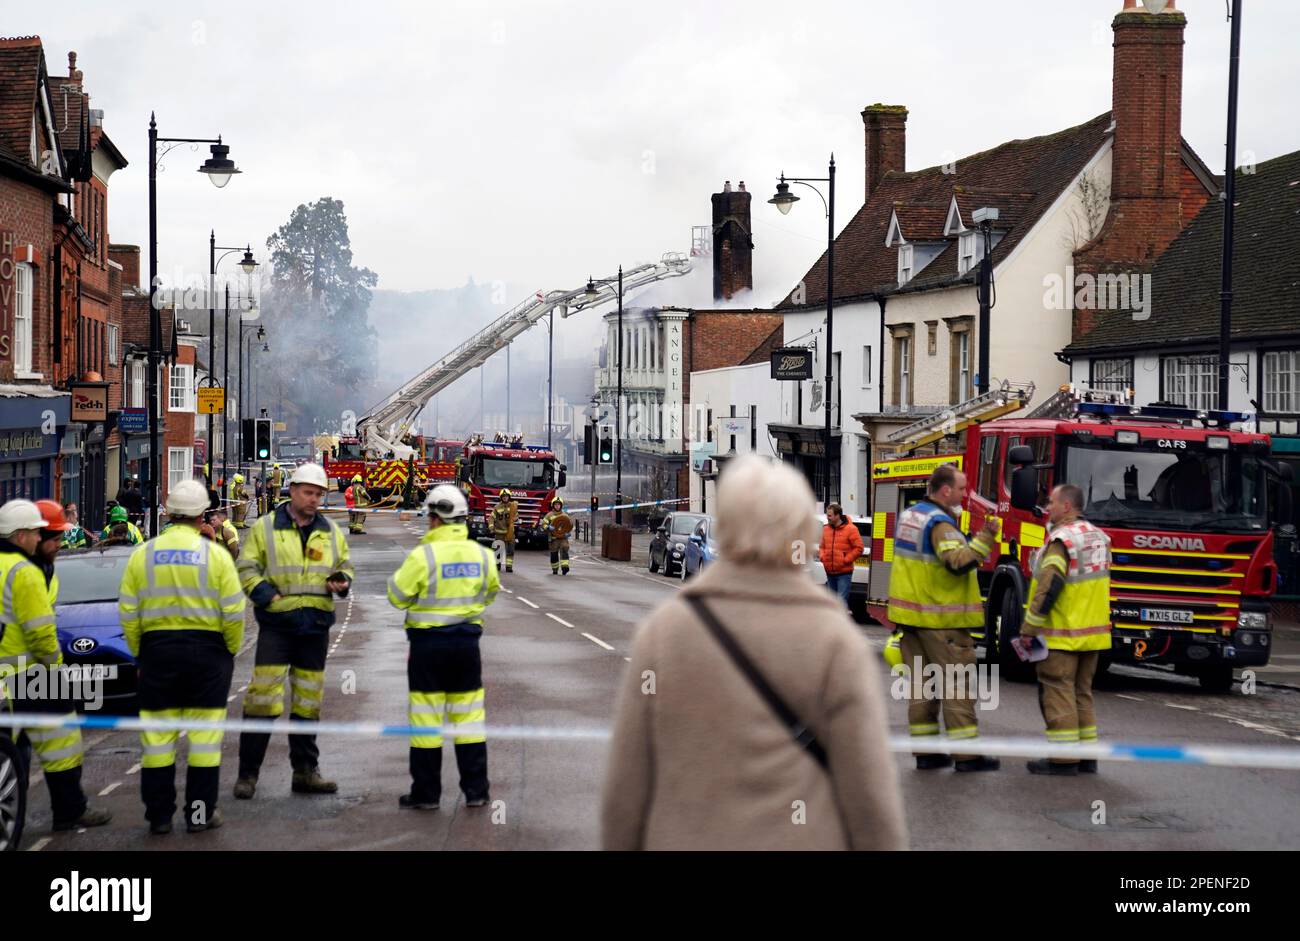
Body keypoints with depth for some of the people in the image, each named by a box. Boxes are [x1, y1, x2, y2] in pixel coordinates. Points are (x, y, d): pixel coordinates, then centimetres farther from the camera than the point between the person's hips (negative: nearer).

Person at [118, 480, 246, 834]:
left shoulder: (143, 554, 1)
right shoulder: (215, 554, -6)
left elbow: (128, 613, 1)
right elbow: (234, 613, -7)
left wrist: (139, 652, 12)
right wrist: (231, 649, 8)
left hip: (156, 649, 2)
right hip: (207, 649, -2)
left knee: (158, 737, 8)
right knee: (204, 736, 6)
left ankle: (159, 815, 12)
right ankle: (201, 814, 9)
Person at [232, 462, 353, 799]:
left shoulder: (331, 532, 12)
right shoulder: (265, 528, 1)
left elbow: (345, 566, 23)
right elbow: (246, 569, 0)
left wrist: (341, 582, 0)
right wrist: (265, 594, -15)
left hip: (316, 626, 4)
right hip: (276, 623, -4)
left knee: (309, 702, 10)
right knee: (263, 696, -8)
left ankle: (305, 771, 18)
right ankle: (247, 773, -1)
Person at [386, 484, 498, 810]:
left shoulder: (423, 555, -15)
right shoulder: (480, 554, 0)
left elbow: (398, 597, -7)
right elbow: (491, 593, 15)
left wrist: (401, 575, 10)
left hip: (429, 643, -4)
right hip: (467, 642, 4)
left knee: (427, 718, 4)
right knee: (469, 716, 11)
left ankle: (426, 792, 8)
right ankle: (476, 790, 13)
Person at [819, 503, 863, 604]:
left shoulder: (850, 529, -8)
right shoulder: (826, 529, 10)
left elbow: (858, 548, -9)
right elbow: (823, 546, 21)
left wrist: (846, 560, -14)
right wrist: (822, 556, 0)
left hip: (844, 573, -6)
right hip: (830, 573, 6)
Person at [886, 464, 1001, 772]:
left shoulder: (909, 515, 12)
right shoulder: (940, 522, -17)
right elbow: (959, 562, -29)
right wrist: (985, 538, -28)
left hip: (911, 615, 9)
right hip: (941, 619, -9)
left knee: (920, 682, 10)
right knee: (956, 684, -3)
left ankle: (925, 751, 13)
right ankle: (966, 754, -2)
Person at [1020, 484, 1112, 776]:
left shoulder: (1062, 539, -16)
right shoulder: (1099, 537, 12)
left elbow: (1049, 587, -22)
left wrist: (1029, 627, -18)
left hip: (1061, 635, -9)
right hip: (1092, 631, 9)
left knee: (1058, 691, -3)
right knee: (1082, 692, 15)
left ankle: (1064, 758, -3)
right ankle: (1087, 755, 18)